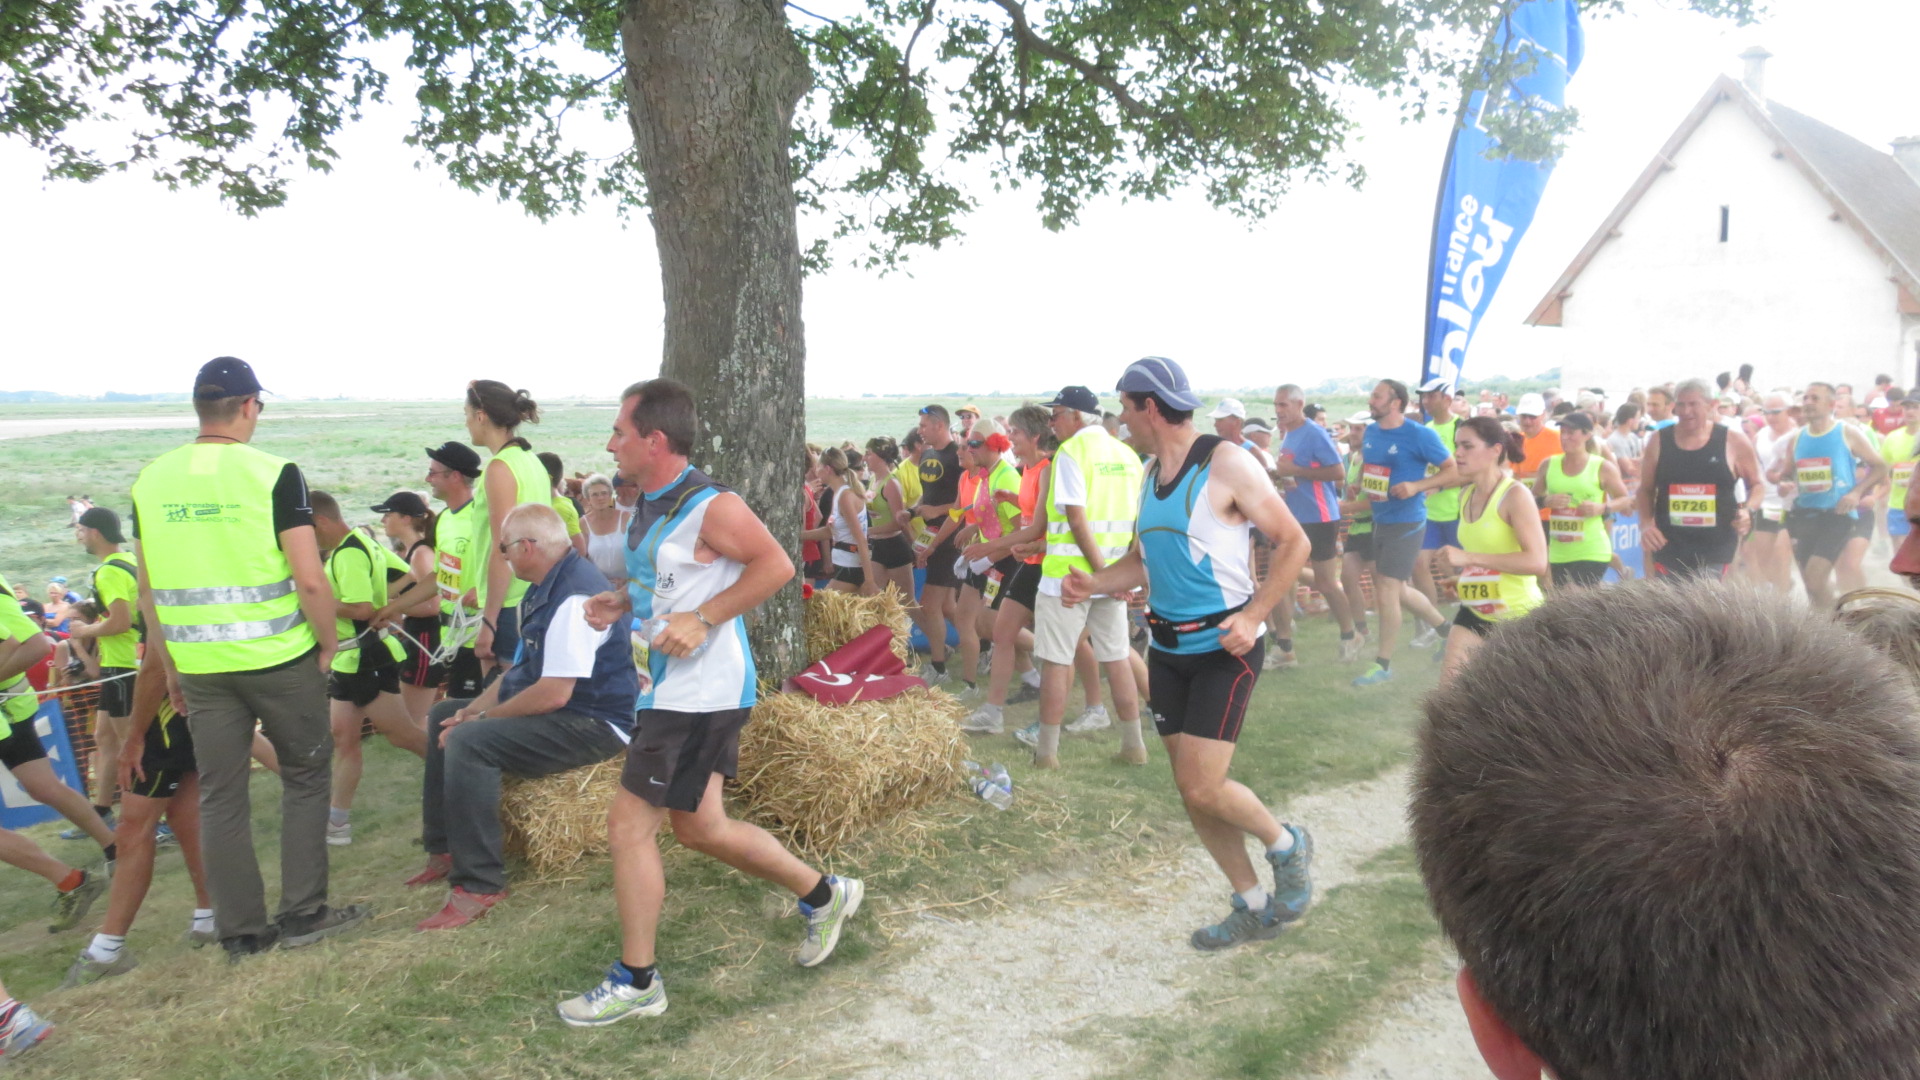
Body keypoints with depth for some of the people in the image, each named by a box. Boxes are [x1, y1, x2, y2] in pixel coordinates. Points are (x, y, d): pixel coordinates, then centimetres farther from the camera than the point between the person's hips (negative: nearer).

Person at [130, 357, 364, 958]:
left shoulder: (151, 480, 4)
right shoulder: (273, 474, -11)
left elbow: (148, 593, 9)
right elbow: (310, 580, -15)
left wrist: (170, 667, 17)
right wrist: (328, 643, -1)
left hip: (200, 666, 4)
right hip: (280, 659, -4)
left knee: (220, 795, 12)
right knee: (305, 778, 13)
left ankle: (240, 931, 19)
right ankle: (304, 914, 14)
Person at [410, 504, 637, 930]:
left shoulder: (574, 595, -24)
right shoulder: (547, 587, 10)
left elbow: (555, 693, -29)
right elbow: (526, 667, 17)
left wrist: (482, 718, -16)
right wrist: (474, 708, 4)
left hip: (591, 723, -12)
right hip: (553, 710, 12)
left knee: (467, 742, -29)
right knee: (443, 716, 19)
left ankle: (478, 885, -19)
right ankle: (444, 850, 24)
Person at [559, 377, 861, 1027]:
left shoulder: (709, 507, -18)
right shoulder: (650, 504, 10)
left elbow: (775, 565, -21)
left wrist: (703, 619, -25)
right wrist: (621, 602, 7)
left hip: (700, 692, -10)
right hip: (673, 687, 10)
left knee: (629, 825, -4)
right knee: (699, 827, 16)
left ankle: (635, 982, 13)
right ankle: (823, 895, 32)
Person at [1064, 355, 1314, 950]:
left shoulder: (1226, 463, -13)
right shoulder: (1151, 472, 10)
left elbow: (1294, 542, -11)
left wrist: (1254, 615, -21)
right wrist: (1093, 582, -1)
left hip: (1224, 647, -8)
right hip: (1168, 648, 8)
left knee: (1203, 788, -13)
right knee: (1192, 790, 9)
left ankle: (1287, 846, 17)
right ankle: (1255, 908, 25)